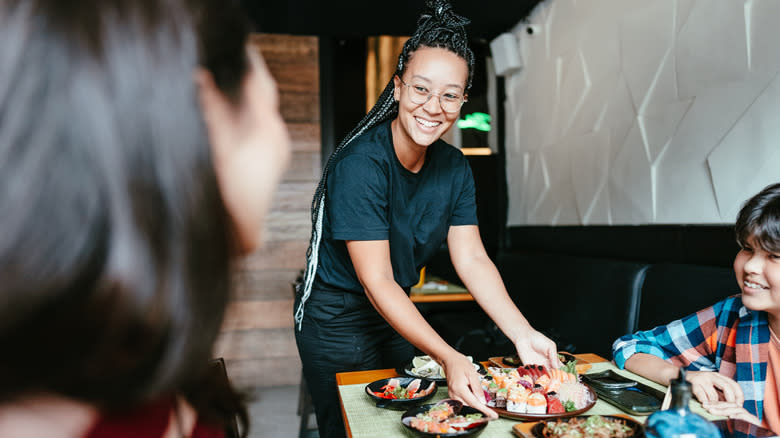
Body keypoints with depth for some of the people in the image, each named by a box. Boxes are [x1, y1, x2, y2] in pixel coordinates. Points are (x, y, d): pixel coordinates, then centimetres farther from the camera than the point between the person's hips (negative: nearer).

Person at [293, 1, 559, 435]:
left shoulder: (455, 167, -7)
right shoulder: (360, 165, -28)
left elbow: (473, 260, -10)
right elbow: (376, 281, -30)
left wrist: (523, 334, -23)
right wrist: (448, 357, -38)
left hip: (398, 317, 7)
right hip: (337, 321, -6)